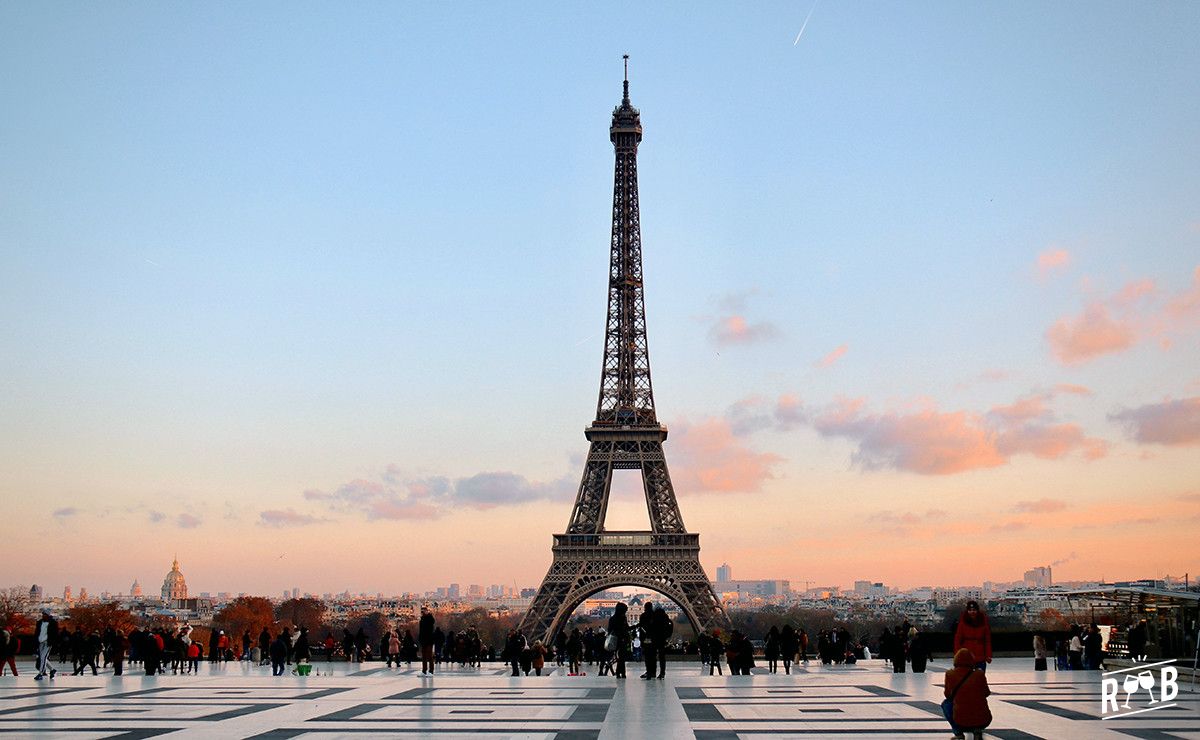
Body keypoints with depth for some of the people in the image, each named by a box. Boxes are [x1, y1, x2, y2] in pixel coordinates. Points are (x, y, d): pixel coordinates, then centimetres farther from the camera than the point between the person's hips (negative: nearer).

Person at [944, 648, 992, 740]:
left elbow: (947, 695, 12)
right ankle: (978, 730, 9)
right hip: (983, 722, 1)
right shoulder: (979, 674, -3)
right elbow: (986, 693, 14)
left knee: (946, 704, 27)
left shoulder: (950, 674, -3)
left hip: (961, 722, -1)